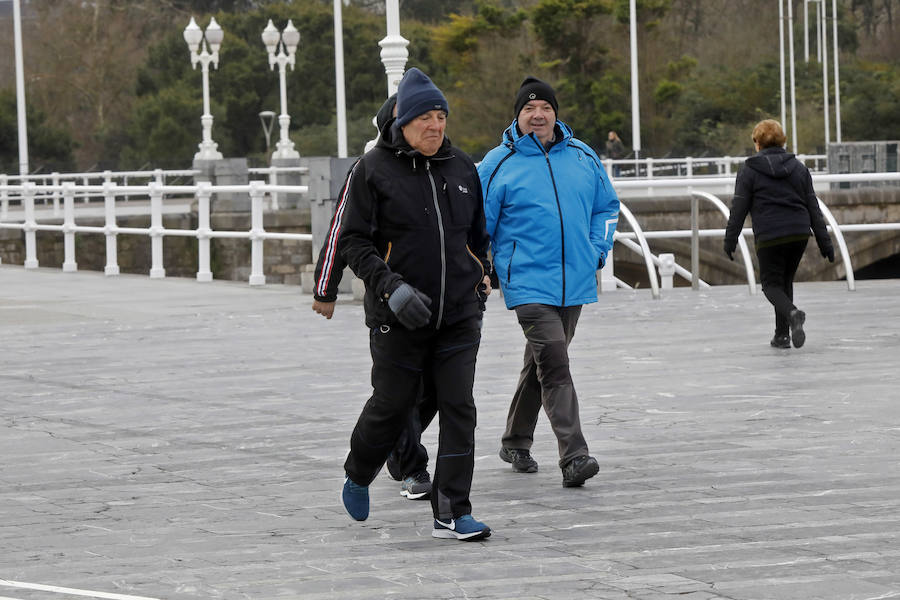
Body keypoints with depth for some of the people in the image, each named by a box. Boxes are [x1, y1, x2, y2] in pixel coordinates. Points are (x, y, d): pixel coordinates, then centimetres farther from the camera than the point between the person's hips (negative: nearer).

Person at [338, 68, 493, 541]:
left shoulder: (462, 168, 10)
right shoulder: (374, 169, -5)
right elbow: (353, 240, -7)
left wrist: (482, 278, 16)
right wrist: (390, 286, -18)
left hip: (459, 314, 4)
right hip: (398, 319, -4)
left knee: (459, 409, -4)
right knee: (392, 404, 6)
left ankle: (452, 514, -2)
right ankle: (358, 476, 36)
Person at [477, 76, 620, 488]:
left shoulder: (583, 157, 8)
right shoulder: (499, 164, -4)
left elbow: (607, 206, 20)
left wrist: (598, 250, 9)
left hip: (575, 282, 5)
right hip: (528, 282, -5)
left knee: (543, 364, 17)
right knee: (554, 365, -17)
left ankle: (516, 442, 35)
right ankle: (574, 457, -24)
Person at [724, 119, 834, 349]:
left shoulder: (749, 171, -1)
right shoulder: (798, 167, 11)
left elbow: (738, 209, -3)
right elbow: (813, 207, 10)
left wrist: (730, 240, 6)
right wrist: (824, 242, 11)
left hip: (769, 237, -4)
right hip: (800, 234, 4)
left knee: (771, 285, 5)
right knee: (786, 281, 20)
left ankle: (792, 314, -26)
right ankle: (782, 335, 18)